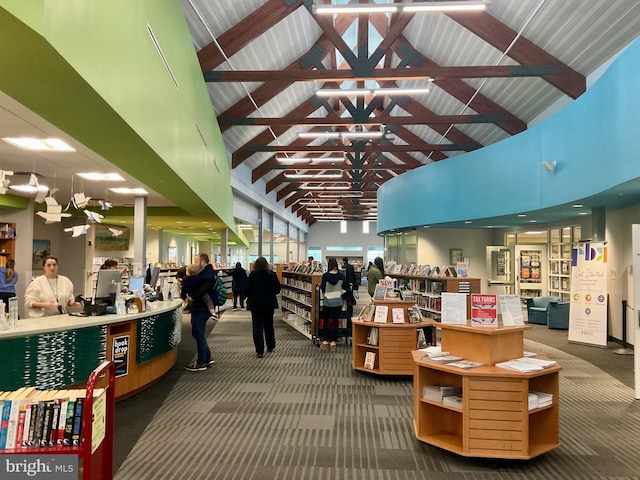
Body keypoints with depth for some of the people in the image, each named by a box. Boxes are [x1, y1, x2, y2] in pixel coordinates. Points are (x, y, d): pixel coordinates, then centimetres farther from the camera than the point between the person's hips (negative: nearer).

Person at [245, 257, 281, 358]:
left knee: (257, 327, 0)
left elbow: (248, 290, -8)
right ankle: (270, 346, 31)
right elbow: (278, 289, 0)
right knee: (269, 325, 19)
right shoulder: (272, 275, -6)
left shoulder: (252, 276, -12)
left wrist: (250, 297, 12)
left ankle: (259, 351, -5)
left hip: (256, 304, -2)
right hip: (269, 304, 3)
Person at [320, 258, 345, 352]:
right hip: (338, 301, 1)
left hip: (327, 301, -1)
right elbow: (344, 289, 3)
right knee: (335, 322, 7)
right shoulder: (341, 276, -6)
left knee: (325, 321, 14)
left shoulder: (325, 275, -11)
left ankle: (325, 342, 19)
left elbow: (322, 289, -7)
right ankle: (333, 343, 9)